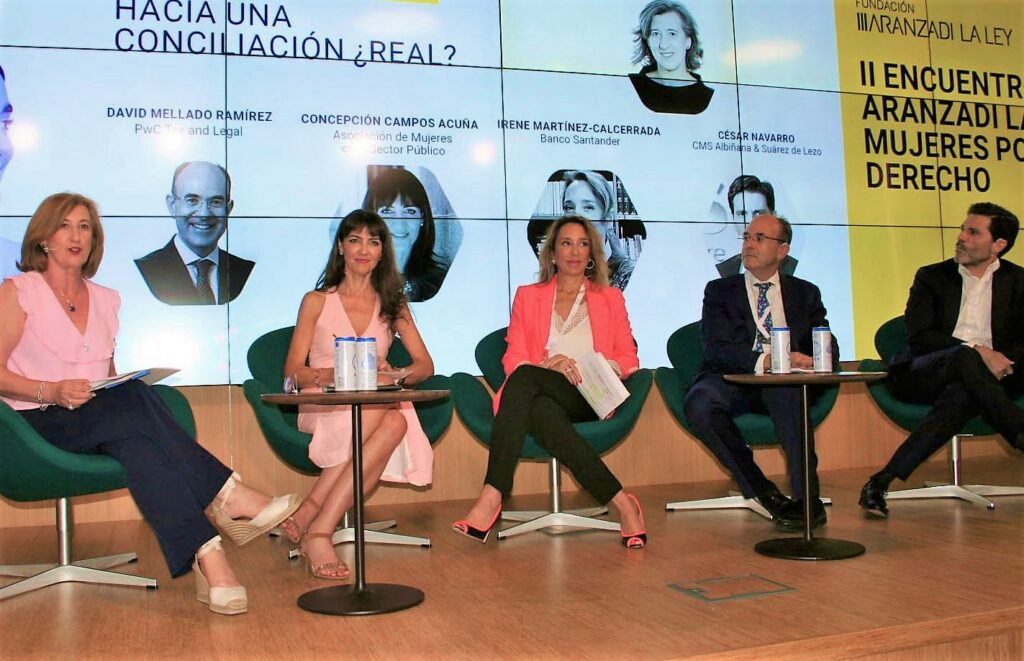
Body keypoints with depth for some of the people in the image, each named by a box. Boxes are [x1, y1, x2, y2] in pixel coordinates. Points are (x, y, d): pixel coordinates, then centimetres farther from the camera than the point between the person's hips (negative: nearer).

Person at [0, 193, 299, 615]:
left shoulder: (106, 300, 20)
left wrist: (128, 390, 1)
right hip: (40, 424, -4)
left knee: (134, 442, -35)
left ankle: (204, 555, -49)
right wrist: (52, 391, -20)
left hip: (100, 424, 4)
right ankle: (227, 495, -41)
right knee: (133, 401, -35)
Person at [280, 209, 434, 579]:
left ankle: (312, 516, -36)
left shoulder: (393, 305, 18)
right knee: (377, 408, -37)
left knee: (396, 422, -36)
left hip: (379, 407, 2)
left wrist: (395, 375, -14)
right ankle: (318, 533, -38)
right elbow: (293, 371, 3)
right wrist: (333, 375, -17)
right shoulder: (317, 302, 11)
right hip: (322, 408, -2)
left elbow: (425, 365, 9)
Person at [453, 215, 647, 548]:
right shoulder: (528, 296, 21)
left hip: (589, 399, -2)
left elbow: (628, 359, 11)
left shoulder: (611, 298, 21)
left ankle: (492, 496, -38)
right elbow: (512, 360, 10)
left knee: (524, 379, -34)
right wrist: (549, 366, -14)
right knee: (540, 411, -38)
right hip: (542, 397, 2)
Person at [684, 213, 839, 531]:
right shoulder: (719, 290, 13)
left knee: (787, 387, -37)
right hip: (733, 384, 0)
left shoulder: (805, 293, 20)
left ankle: (807, 497, -31)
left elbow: (829, 347, 8)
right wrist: (762, 360, -23)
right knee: (699, 402, -34)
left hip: (783, 385, 0)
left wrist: (810, 361, -18)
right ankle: (763, 492, -20)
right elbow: (715, 349, -4)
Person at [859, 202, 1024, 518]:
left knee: (960, 396, -38)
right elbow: (919, 338, -3)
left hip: (987, 377, 1)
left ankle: (883, 480, -43)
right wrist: (976, 351, -18)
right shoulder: (931, 276, 11)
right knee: (965, 358, -37)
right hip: (922, 374, 0)